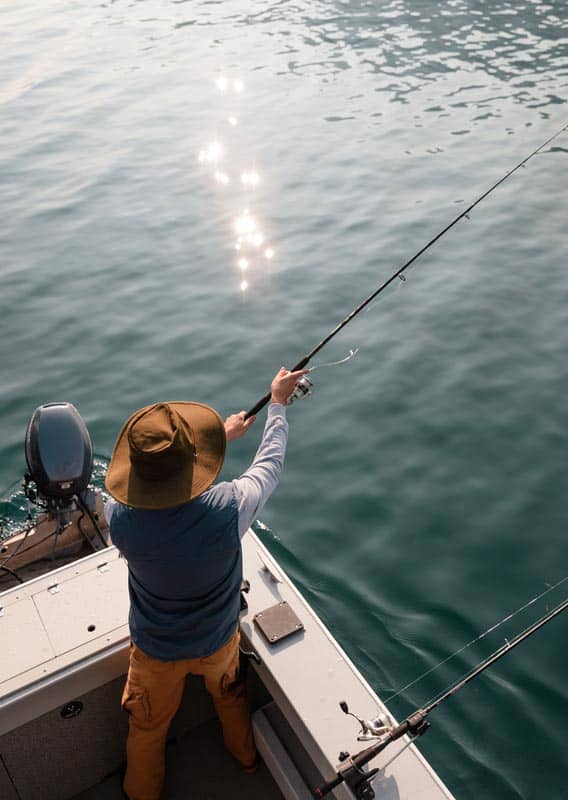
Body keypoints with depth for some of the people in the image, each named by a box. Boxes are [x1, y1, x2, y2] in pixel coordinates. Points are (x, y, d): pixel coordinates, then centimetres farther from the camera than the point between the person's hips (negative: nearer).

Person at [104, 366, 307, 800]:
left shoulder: (119, 517, -33)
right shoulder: (228, 509, -38)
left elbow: (160, 479, -10)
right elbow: (270, 463, -15)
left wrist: (222, 436, 3)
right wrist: (278, 403, 1)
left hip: (155, 650, 0)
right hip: (219, 640, 1)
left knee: (148, 729, 28)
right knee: (230, 692, 35)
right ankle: (246, 755, 62)